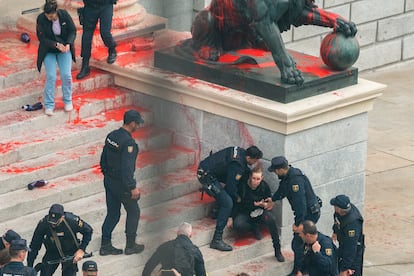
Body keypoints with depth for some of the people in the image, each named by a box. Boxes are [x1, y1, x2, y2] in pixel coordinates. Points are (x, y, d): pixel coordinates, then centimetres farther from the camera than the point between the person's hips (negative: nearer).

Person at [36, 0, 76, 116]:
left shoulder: (64, 15, -16)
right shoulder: (41, 19, -20)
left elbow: (73, 31, -7)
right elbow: (42, 38, -15)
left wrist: (68, 44, -24)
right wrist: (56, 45, -28)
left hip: (64, 50, 1)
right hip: (49, 51, -1)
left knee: (66, 75, -9)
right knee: (51, 76, -12)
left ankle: (68, 101, 11)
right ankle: (49, 105, -1)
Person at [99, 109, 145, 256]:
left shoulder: (111, 136, 3)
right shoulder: (128, 142, -24)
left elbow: (103, 159, 12)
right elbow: (127, 167, -26)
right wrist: (133, 187, -21)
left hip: (109, 181, 8)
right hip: (121, 184, -8)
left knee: (112, 214, 15)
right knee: (133, 212, 11)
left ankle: (105, 245, 15)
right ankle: (130, 246, 18)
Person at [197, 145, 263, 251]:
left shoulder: (241, 151, 2)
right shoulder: (237, 166, -26)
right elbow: (231, 188, -19)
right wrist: (237, 199, -1)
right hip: (206, 175, -10)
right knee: (227, 203, -19)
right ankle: (217, 240, -19)